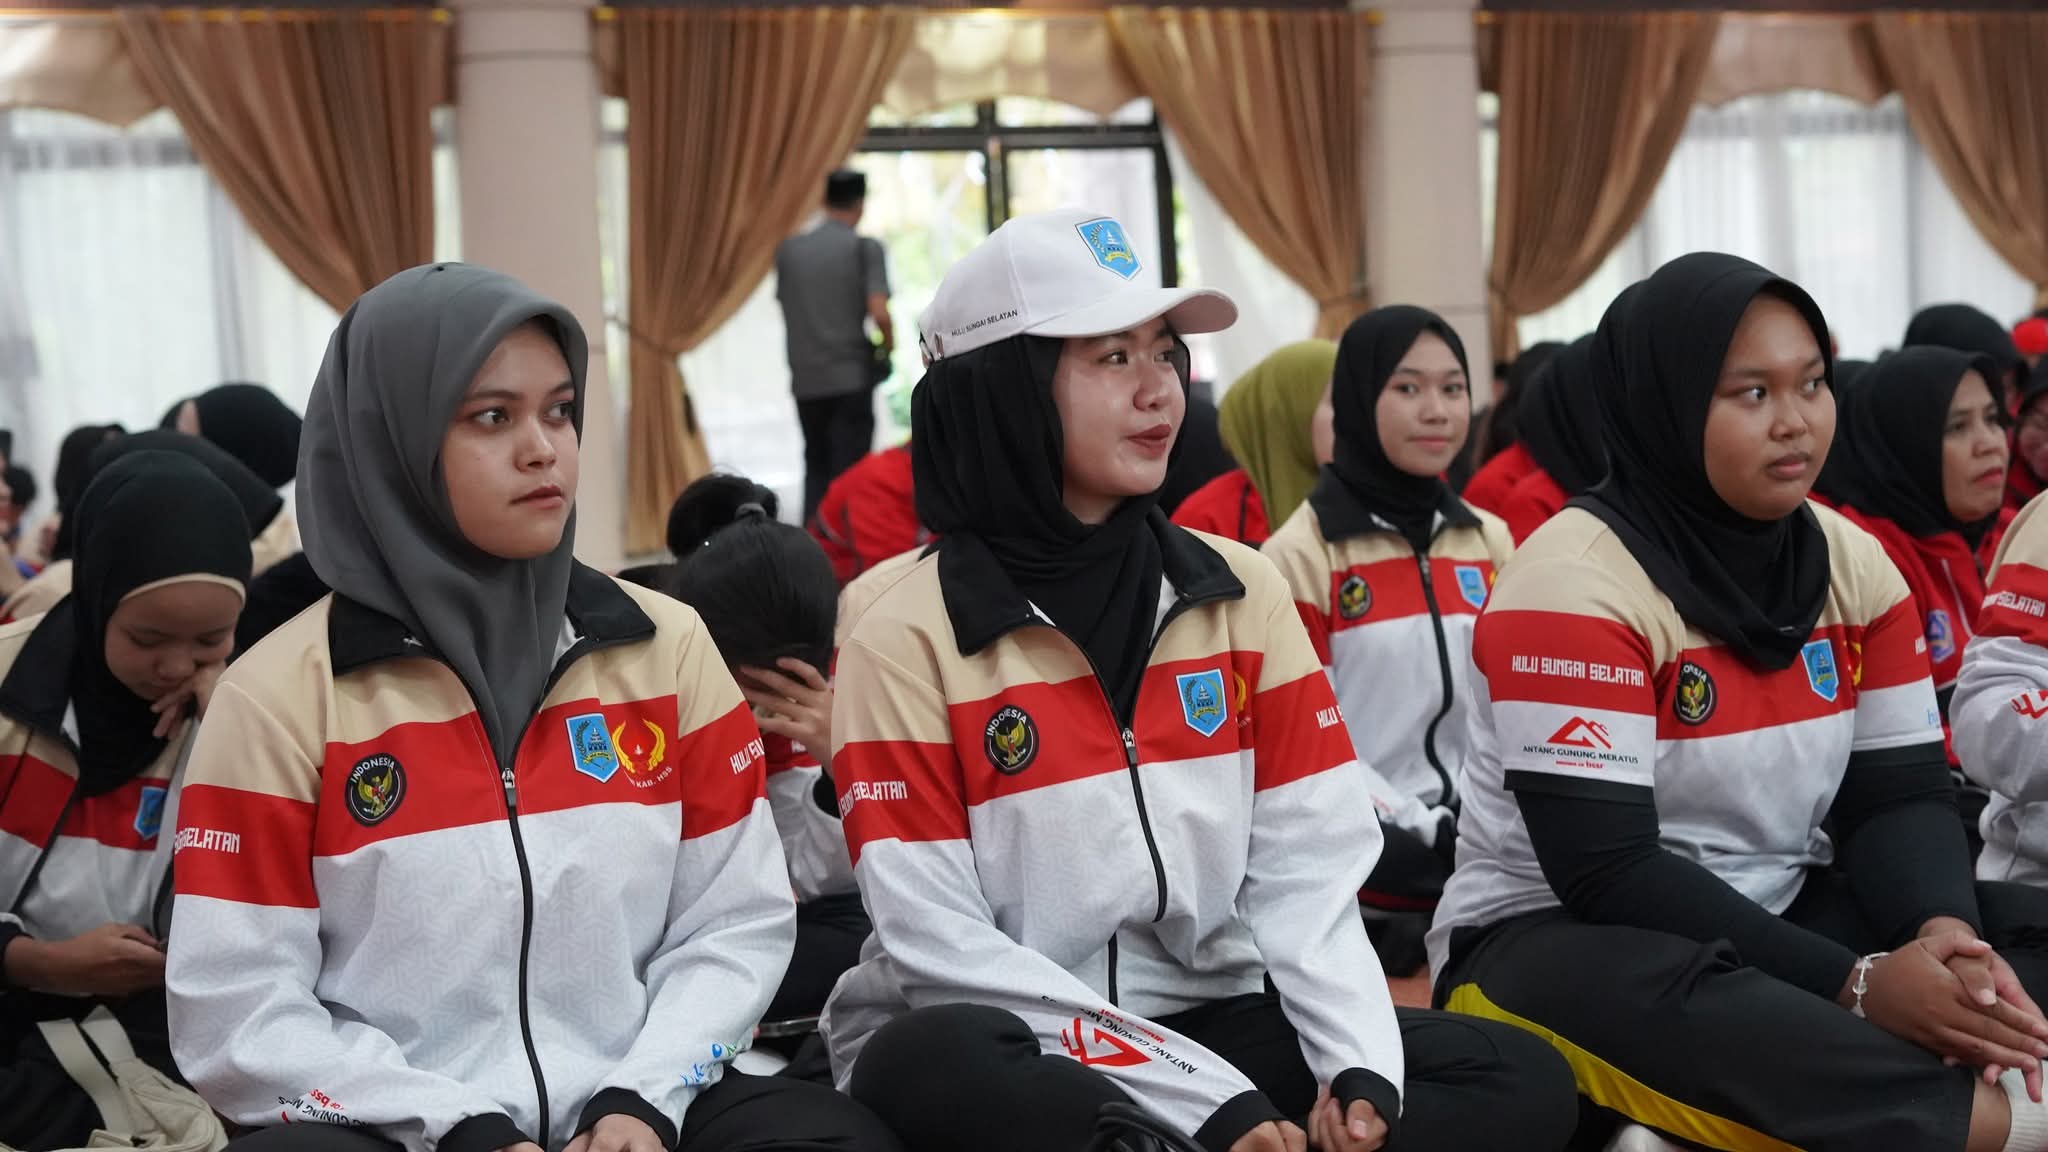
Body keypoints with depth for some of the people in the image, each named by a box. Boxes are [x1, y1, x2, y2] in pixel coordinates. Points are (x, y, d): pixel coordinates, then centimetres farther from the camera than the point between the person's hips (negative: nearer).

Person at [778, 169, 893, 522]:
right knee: (848, 472, 1)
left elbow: (786, 311, 13)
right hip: (851, 376, -4)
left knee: (816, 467, 15)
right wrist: (888, 346, 3)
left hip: (805, 378, 4)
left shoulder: (790, 249, 6)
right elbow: (879, 313, -14)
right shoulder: (866, 248, -7)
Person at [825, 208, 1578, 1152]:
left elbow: (1306, 869, 1)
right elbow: (940, 944, -15)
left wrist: (1361, 1066, -18)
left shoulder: (1239, 592, 5)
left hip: (1205, 1021, 5)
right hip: (1011, 1050, -4)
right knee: (933, 1070, -38)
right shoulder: (909, 638, -8)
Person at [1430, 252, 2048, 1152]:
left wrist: (1942, 932, -22)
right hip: (1555, 937, -6)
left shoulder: (1852, 561, 3)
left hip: (1774, 921, 7)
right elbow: (1606, 871, -23)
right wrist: (1856, 984, -28)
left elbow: (1898, 795, 2)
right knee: (1678, 998, -41)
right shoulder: (1574, 582, -18)